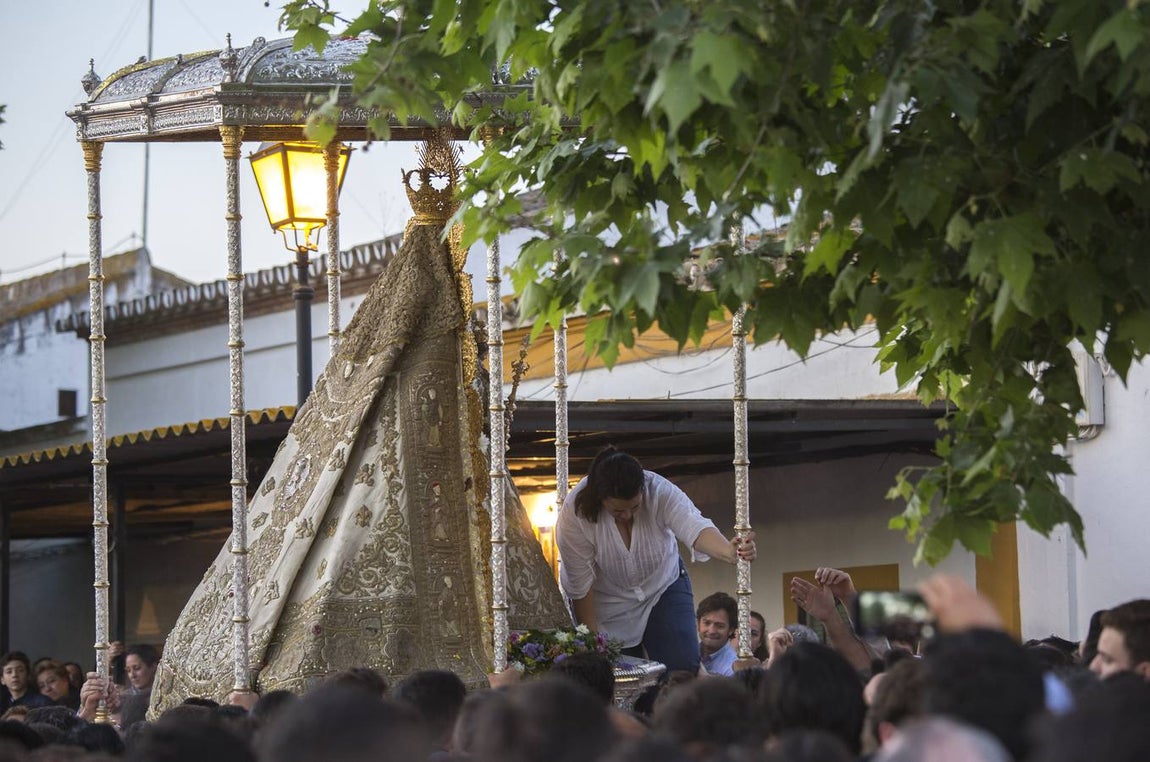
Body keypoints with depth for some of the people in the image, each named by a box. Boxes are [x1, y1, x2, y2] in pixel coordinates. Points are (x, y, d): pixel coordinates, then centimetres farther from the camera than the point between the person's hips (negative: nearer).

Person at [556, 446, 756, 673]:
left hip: (663, 585, 1)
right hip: (607, 602, -1)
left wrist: (730, 552, -66)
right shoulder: (574, 512, -30)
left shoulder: (661, 491, -28)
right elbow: (581, 584, -22)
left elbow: (694, 526, -46)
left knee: (684, 670, -11)